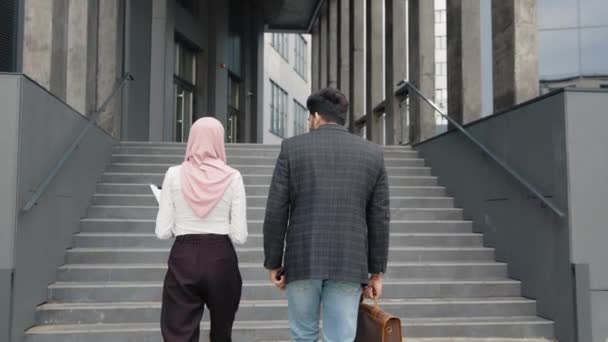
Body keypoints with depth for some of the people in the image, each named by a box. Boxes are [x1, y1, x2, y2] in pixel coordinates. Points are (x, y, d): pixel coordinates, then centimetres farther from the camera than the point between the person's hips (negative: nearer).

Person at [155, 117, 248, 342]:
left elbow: (162, 231, -3)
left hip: (183, 260, 0)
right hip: (221, 260, 0)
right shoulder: (232, 177, -6)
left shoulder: (174, 174, -3)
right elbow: (239, 235, -8)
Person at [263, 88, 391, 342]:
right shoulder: (372, 154, 5)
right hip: (349, 264, 1)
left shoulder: (292, 148, 0)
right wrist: (377, 271, 11)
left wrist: (273, 263, 6)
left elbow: (275, 212, -3)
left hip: (302, 260, 0)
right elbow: (379, 219, 5)